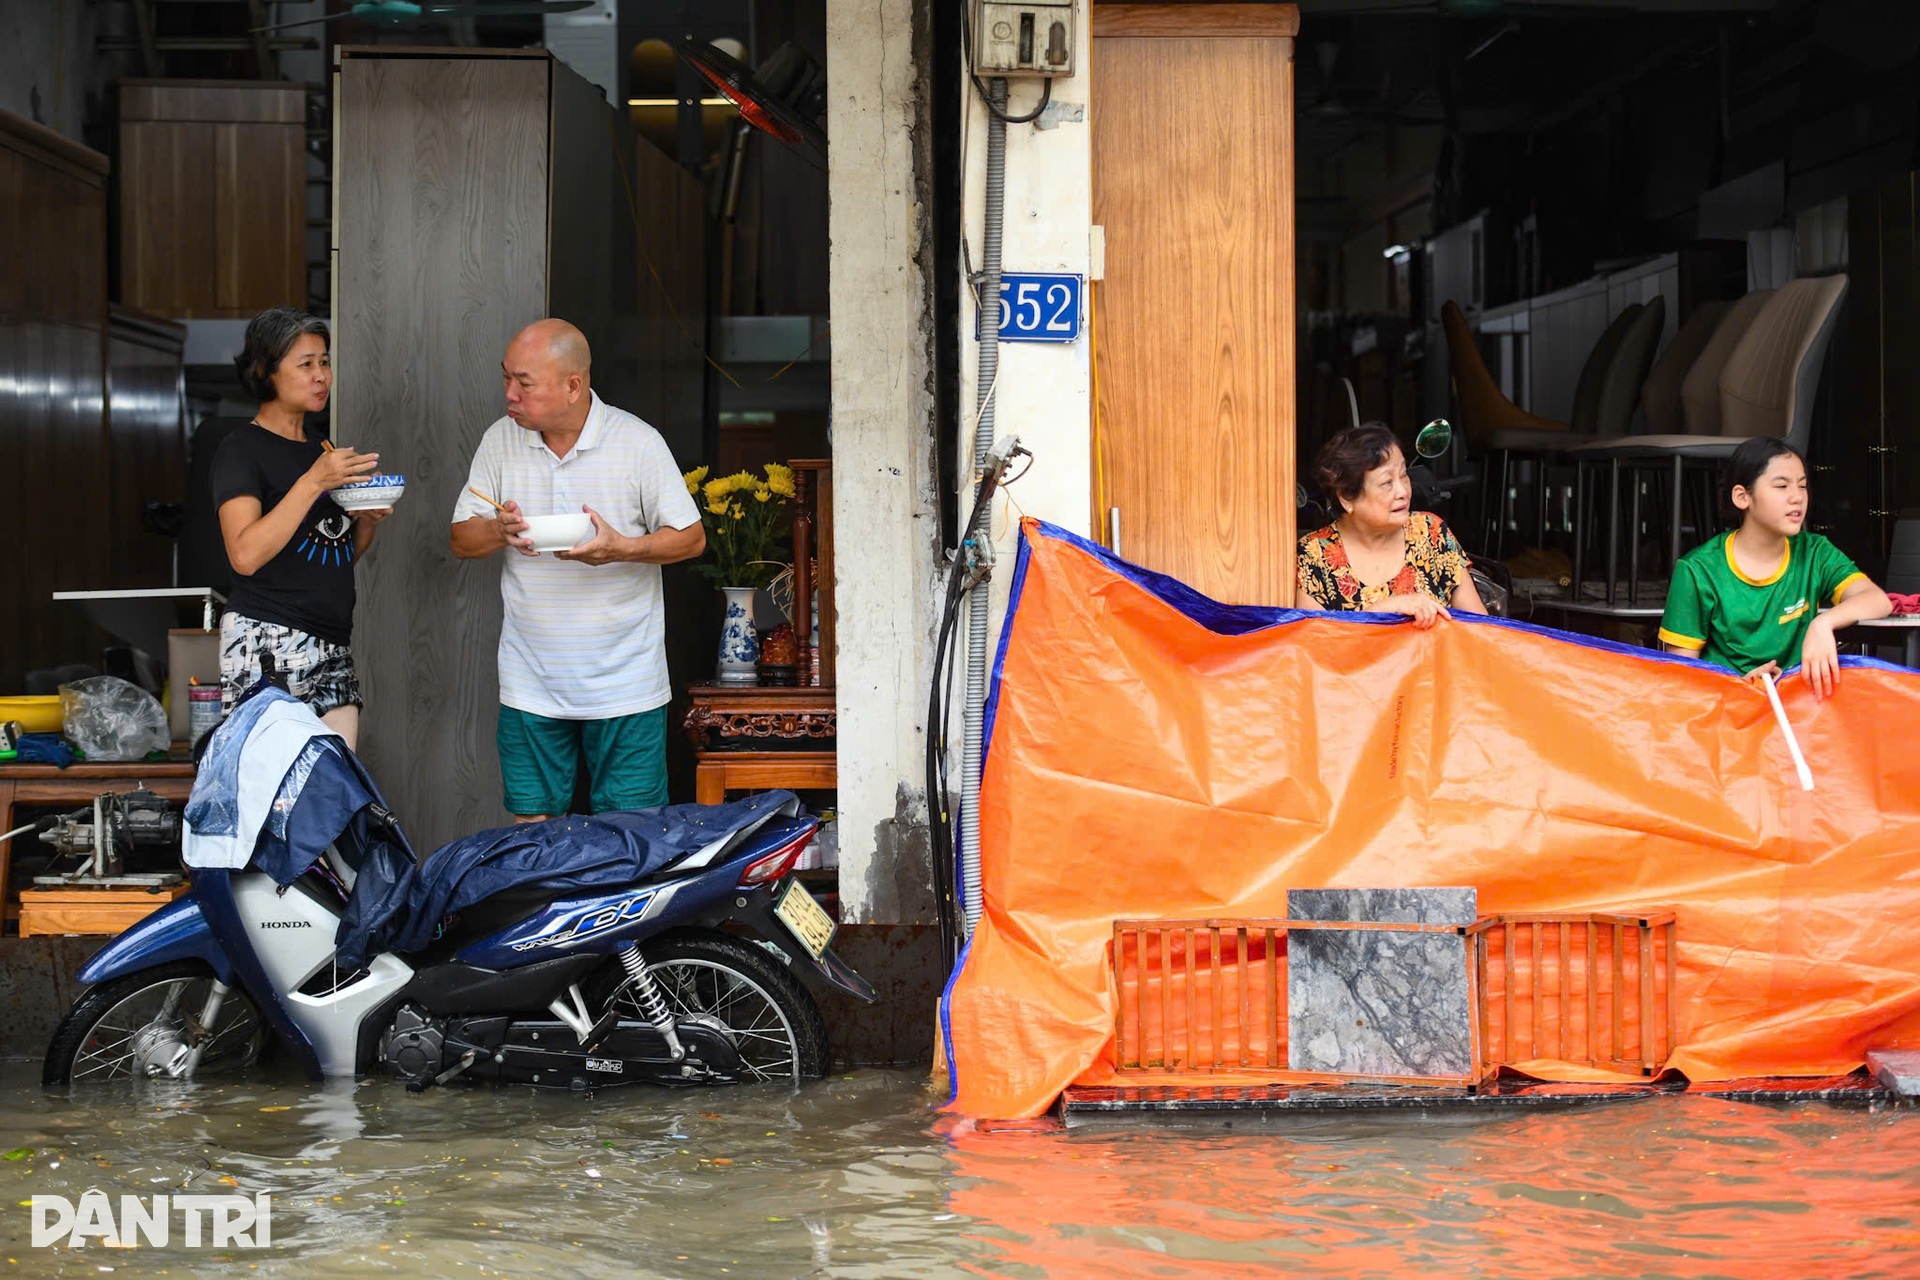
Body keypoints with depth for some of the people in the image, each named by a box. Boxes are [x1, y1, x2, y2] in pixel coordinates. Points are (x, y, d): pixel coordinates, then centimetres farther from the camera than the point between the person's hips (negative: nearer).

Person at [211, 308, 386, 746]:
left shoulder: (321, 444, 19)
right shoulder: (241, 449, -4)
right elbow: (245, 554, -19)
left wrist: (367, 520, 4)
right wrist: (315, 482, -19)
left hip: (333, 645, 7)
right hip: (265, 640, -7)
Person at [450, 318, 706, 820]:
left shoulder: (638, 442, -7)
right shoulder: (500, 440, 3)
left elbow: (691, 538, -2)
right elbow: (462, 540, 8)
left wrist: (622, 548, -20)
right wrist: (499, 531, -15)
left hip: (625, 683, -3)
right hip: (530, 685, 3)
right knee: (532, 827, 8)